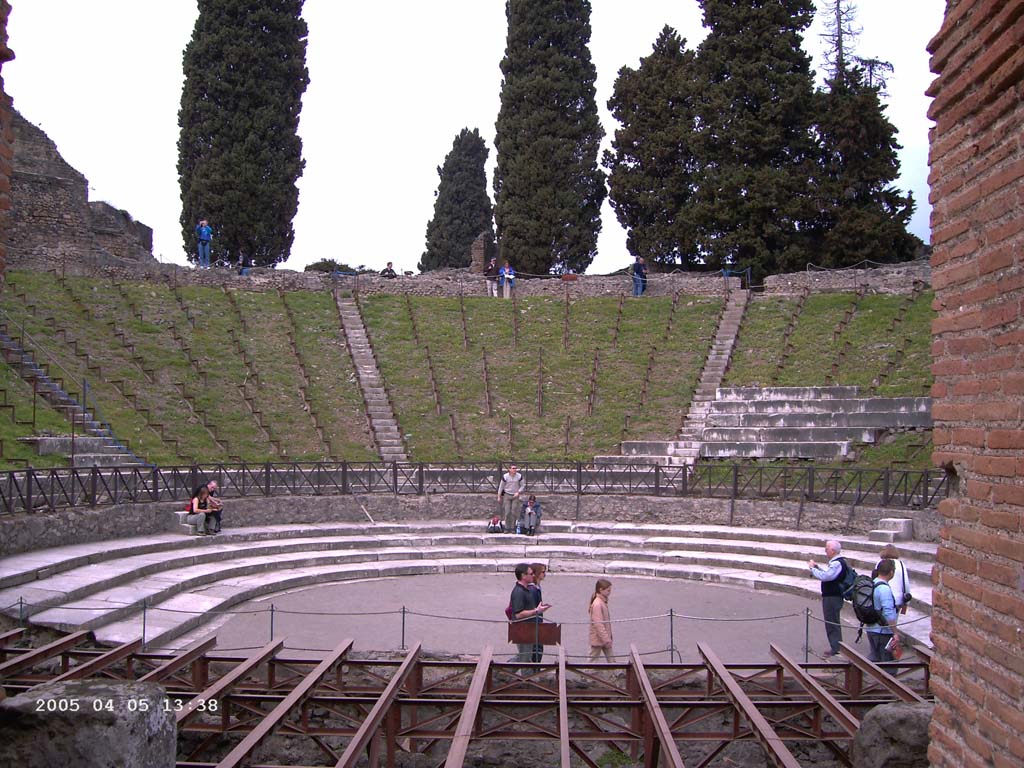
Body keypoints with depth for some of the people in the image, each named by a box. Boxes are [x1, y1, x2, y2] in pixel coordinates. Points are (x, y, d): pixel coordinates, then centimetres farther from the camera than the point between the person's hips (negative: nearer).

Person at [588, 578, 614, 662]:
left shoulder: (603, 602, 7)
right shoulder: (597, 604, -22)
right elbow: (598, 624, -25)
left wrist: (608, 638, 14)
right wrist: (606, 639, -24)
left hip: (605, 639, 9)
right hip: (598, 639, -9)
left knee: (611, 660, 10)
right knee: (593, 661, 3)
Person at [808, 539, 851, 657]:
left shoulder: (837, 564, -21)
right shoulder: (837, 562, 13)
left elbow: (824, 576, -25)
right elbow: (827, 574, 17)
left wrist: (812, 568, -13)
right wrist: (816, 567, 9)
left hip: (832, 598, -11)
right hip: (831, 596, 11)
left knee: (832, 623, -3)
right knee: (832, 623, 18)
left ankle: (836, 649, 3)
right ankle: (836, 647, 26)